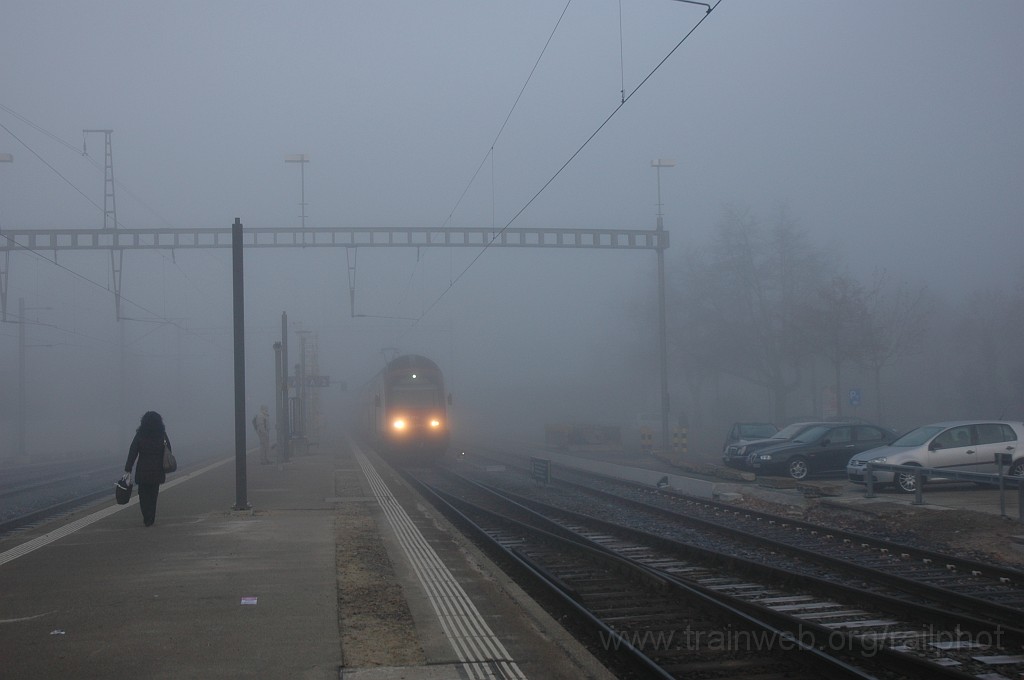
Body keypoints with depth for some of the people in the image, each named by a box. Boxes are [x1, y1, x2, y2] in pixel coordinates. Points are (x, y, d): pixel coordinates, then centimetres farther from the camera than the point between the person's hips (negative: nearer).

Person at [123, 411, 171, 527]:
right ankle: (150, 520, 15)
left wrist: (128, 471, -4)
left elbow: (132, 453, -7)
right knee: (153, 495, 14)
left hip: (142, 471, -2)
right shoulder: (162, 436, -3)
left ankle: (147, 519, 6)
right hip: (157, 472, 2)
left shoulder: (139, 436, -7)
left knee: (143, 495, 11)